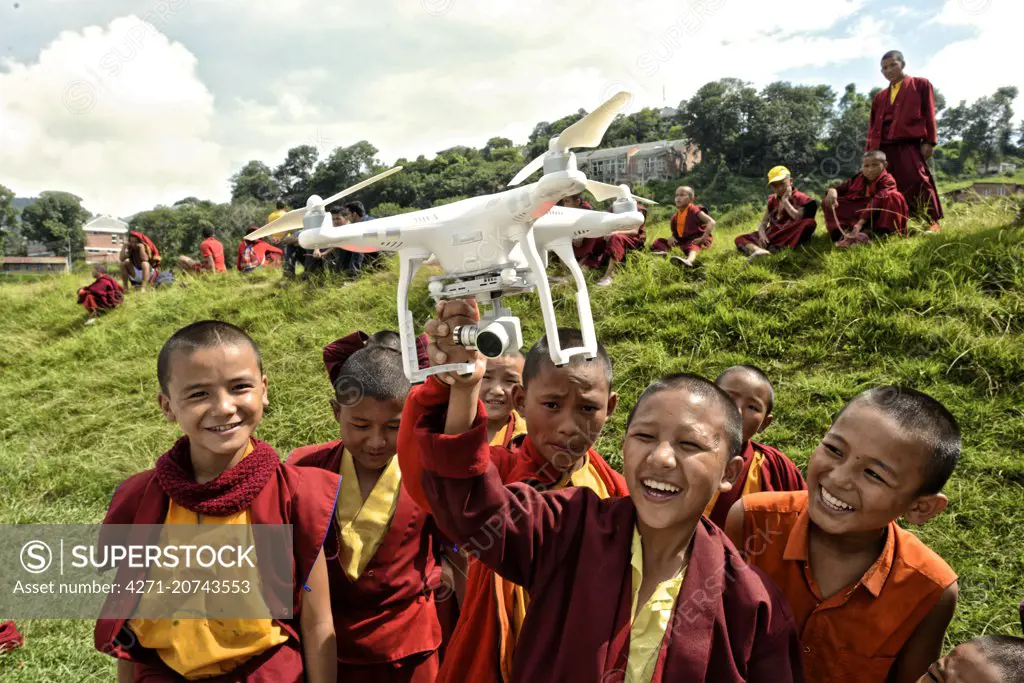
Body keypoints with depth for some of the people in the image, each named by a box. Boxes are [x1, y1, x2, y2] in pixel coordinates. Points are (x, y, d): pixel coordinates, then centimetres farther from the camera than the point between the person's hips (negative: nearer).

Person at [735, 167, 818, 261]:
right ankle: (760, 251, -44)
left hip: (789, 236, -4)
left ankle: (777, 250, -44)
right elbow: (763, 223, 11)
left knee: (810, 222, -33)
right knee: (740, 239, -10)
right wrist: (762, 234, -12)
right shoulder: (772, 201, 18)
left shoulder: (799, 198, 3)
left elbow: (798, 219, -15)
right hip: (771, 237, 4)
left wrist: (785, 200, -8)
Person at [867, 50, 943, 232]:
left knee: (918, 181, -13)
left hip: (910, 143, -4)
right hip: (884, 147, 5)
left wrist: (929, 141, -6)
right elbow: (873, 125, 20)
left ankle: (932, 221, -8)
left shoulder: (920, 84, 13)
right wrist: (869, 151, 10)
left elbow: (929, 114, 5)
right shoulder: (879, 97, 24)